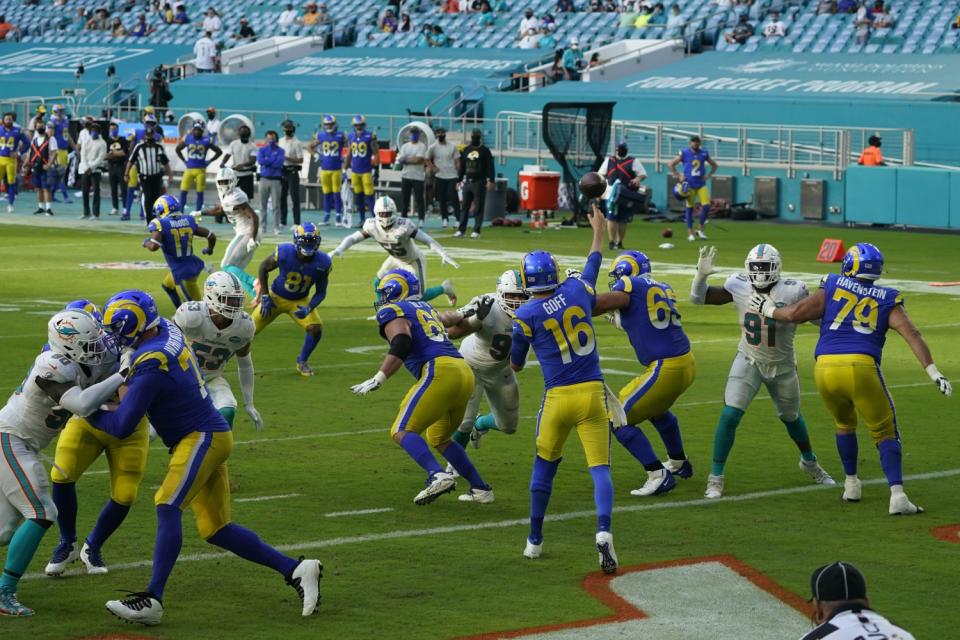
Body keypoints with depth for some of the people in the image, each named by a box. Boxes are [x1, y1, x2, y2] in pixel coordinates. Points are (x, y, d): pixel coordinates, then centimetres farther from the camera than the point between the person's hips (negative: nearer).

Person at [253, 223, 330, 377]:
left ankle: (302, 362, 7)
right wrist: (265, 297, -10)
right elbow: (264, 268, -8)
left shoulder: (322, 263, -23)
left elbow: (321, 292, -8)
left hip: (300, 301, 1)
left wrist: (309, 308, -26)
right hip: (276, 297, -1)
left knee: (316, 329, -18)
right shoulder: (284, 253, -28)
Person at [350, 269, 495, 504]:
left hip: (441, 372, -8)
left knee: (402, 432, -7)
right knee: (438, 438, 24)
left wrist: (377, 380, -17)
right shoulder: (426, 308, 27)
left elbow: (401, 346, -13)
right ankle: (480, 488, 18)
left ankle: (438, 476, -29)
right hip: (465, 372, 8)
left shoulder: (392, 311, 3)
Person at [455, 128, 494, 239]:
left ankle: (476, 231, 2)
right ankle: (461, 230, 11)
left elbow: (490, 167, -7)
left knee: (478, 208, -2)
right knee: (464, 207, 7)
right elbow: (462, 167, 18)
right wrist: (459, 180, 14)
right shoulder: (466, 150, 13)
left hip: (479, 182, -5)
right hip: (467, 182, 5)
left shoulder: (485, 151, -3)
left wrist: (490, 181, -15)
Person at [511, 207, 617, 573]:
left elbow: (515, 365, 5)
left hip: (559, 397, -1)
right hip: (592, 393, 1)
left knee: (544, 466, 18)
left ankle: (535, 541, 25)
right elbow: (592, 265, 24)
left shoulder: (526, 315, -7)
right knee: (600, 468, -2)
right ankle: (604, 532, -25)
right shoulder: (577, 291, 1)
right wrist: (598, 230, 41)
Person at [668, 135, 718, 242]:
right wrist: (678, 176, -2)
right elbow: (671, 165, 4)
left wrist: (708, 176, 8)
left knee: (706, 205, -10)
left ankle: (700, 230, 6)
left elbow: (714, 165, 20)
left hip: (701, 184, 2)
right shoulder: (684, 153, -2)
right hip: (689, 185, -2)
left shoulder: (704, 153, 6)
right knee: (690, 208, 0)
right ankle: (690, 233, 7)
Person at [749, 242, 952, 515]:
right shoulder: (887, 301, 14)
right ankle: (897, 496, -8)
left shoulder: (832, 288, 14)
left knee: (845, 422, 30)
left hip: (825, 369, 2)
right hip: (862, 368, -2)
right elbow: (912, 334, 4)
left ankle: (851, 484, 33)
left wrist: (768, 310, 27)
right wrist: (933, 372, 2)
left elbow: (796, 313, 9)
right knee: (886, 433, 8)